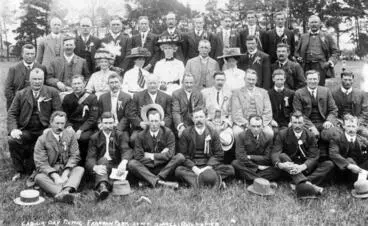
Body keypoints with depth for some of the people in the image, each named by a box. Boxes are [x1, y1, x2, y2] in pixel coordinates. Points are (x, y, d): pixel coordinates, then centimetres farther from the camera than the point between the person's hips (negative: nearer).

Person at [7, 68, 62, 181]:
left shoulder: (52, 92, 6)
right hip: (26, 131, 1)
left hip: (44, 130, -1)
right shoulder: (21, 94, 11)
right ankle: (19, 170, -2)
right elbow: (12, 113, 7)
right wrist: (13, 129, -11)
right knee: (12, 141, -25)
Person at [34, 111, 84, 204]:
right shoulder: (42, 139, -4)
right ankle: (63, 193, -57)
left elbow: (75, 156, -2)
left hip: (66, 170, 2)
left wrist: (65, 174, -18)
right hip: (49, 171, -1)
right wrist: (55, 177, -25)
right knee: (39, 178, -32)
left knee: (80, 169, -26)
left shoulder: (70, 134, 3)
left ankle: (66, 190, -56)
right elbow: (41, 164, -10)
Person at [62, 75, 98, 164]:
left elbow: (92, 118, -3)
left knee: (83, 138, -34)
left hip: (86, 128, -2)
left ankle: (82, 163, -15)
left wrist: (80, 130, -16)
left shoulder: (92, 98, 3)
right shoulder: (67, 98, 13)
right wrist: (69, 127, -9)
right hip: (71, 126, 3)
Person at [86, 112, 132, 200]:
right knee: (103, 160, -32)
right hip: (101, 166, 0)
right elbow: (90, 158, -4)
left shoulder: (121, 135, 10)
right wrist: (95, 167, -29)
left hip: (117, 166, 1)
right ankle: (102, 186, -60)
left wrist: (123, 162, -34)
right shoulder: (95, 138, 10)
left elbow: (126, 150, -9)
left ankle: (101, 187, -54)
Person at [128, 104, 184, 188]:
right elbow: (138, 158, -10)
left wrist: (151, 156, -10)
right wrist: (161, 157, -11)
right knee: (131, 164, -26)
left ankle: (156, 180, -27)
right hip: (147, 170, 0)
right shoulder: (141, 136, -2)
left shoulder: (168, 133, -3)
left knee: (180, 157, -22)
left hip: (165, 169, 0)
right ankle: (159, 182, -40)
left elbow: (170, 154, -13)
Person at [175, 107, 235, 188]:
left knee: (230, 169, -24)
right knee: (178, 170, -33)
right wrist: (194, 168, -15)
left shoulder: (213, 133, 8)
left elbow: (219, 155, 4)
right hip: (192, 166, -1)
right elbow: (183, 155, 1)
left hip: (209, 165, 2)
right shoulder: (186, 133, 5)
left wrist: (208, 167, -14)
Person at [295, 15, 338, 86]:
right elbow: (297, 51, 23)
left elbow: (335, 51, 12)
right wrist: (298, 58, 2)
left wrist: (332, 61, -6)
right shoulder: (303, 37, 20)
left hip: (321, 66, -2)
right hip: (306, 66, 2)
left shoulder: (327, 36, 14)